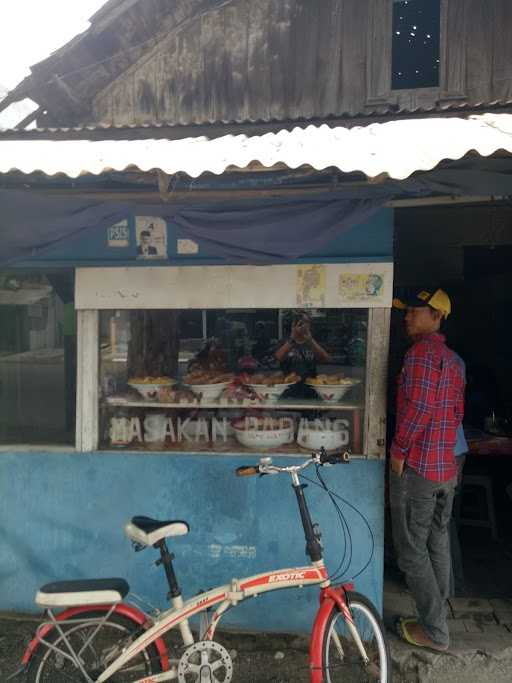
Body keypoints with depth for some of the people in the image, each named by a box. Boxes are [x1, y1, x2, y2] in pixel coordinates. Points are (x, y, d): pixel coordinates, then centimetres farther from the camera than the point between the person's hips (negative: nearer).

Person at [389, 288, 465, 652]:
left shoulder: (421, 351, -15)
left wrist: (399, 449, -15)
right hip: (447, 466, 9)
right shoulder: (453, 358, 14)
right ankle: (438, 616, 32)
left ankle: (435, 631, 13)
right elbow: (457, 412, 18)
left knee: (412, 550, 3)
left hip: (416, 465, -9)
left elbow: (419, 406, -24)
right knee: (438, 543, 19)